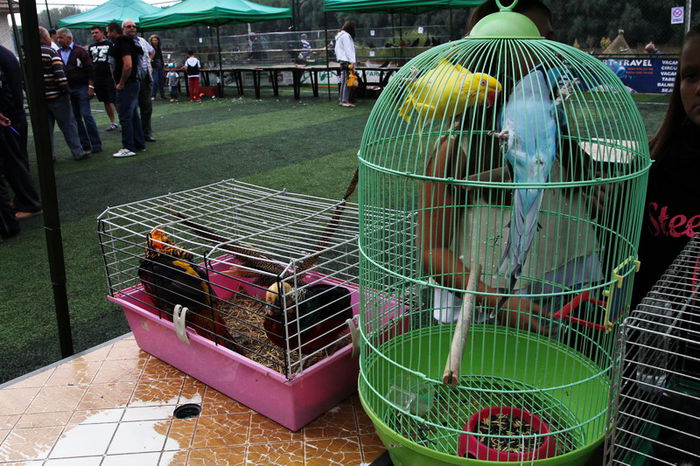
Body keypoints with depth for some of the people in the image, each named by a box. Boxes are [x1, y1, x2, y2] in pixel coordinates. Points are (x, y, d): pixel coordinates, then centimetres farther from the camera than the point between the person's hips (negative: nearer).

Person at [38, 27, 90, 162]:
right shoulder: (50, 52, -8)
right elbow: (59, 73, -16)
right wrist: (66, 91, -10)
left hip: (38, 98, 6)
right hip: (56, 96, -6)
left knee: (46, 127, 11)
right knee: (68, 125, 0)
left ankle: (48, 155, 13)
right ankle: (78, 152, 0)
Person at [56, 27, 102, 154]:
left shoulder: (80, 51, -2)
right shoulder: (58, 53, 11)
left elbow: (90, 69, -5)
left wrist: (91, 87, -11)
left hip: (81, 88, -5)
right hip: (67, 90, 5)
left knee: (86, 115, -8)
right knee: (76, 118, 6)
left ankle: (96, 144, -2)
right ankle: (85, 145, 12)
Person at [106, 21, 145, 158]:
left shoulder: (122, 44, -15)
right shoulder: (124, 43, 17)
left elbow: (128, 65, -27)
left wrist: (121, 83, -17)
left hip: (126, 86, -10)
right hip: (133, 84, 10)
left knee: (125, 117, -6)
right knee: (133, 115, 14)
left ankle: (128, 148, -3)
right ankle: (139, 144, 21)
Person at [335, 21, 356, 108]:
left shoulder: (340, 35, 20)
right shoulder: (346, 36, -10)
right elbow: (348, 49, -16)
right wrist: (352, 61, -19)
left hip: (342, 60, 10)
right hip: (346, 61, -10)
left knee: (344, 81, 12)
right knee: (347, 80, -11)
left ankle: (342, 99, 15)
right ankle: (345, 100, -13)